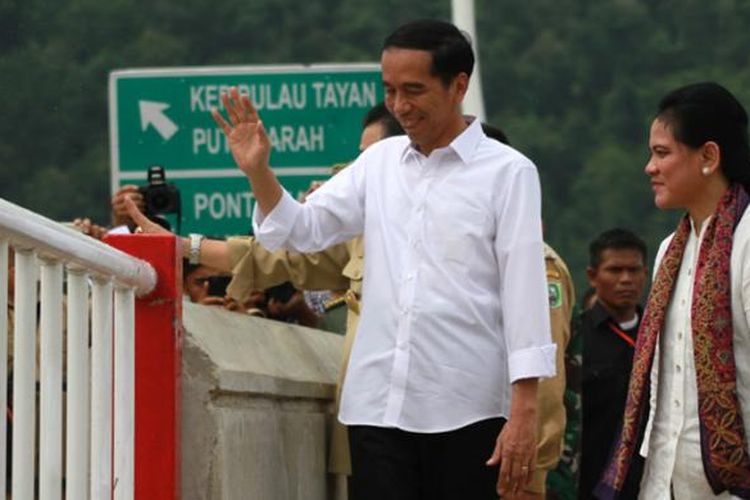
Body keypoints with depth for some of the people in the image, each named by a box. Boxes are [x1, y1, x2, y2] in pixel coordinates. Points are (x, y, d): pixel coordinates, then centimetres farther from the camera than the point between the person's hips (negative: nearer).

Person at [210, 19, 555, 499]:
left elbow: (525, 290, -6)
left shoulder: (508, 172, -2)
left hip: (465, 410, -4)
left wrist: (524, 413, -12)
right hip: (378, 404, 4)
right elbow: (304, 229, 18)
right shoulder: (379, 162, 12)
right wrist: (258, 171, -1)